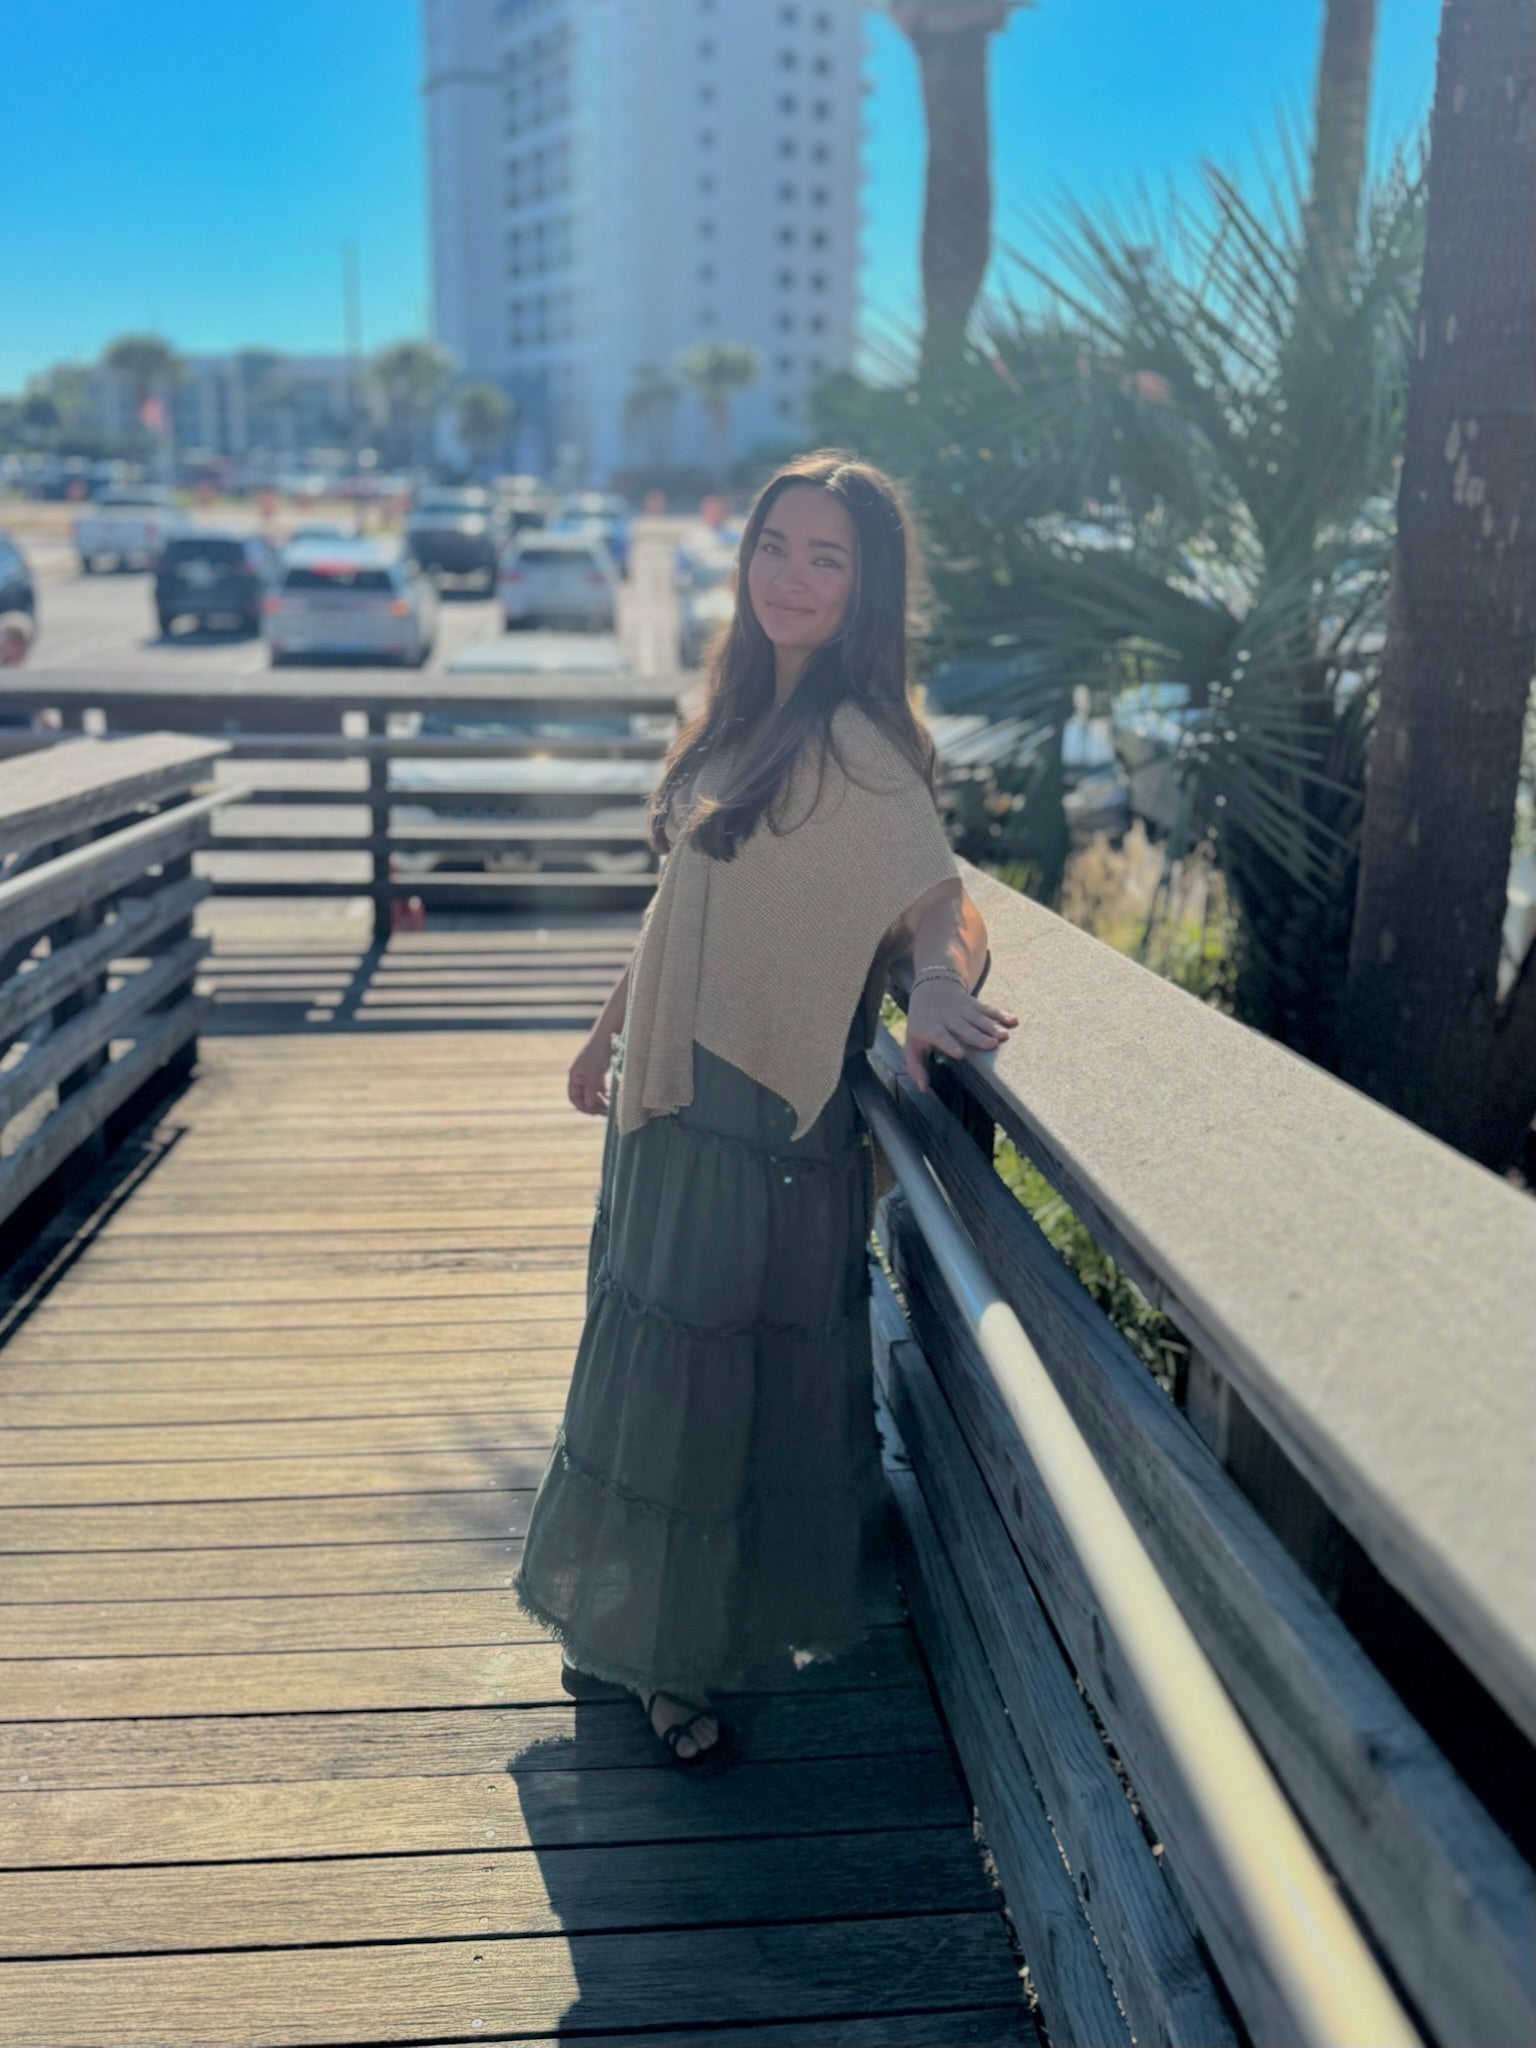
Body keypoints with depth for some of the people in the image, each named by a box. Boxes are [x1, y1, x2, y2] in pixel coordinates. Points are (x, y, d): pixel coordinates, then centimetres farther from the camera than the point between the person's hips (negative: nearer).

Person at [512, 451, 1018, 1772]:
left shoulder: (857, 745, -17)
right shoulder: (747, 711, 8)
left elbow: (940, 900, -26)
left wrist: (942, 978, -48)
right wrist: (613, 1028, 22)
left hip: (765, 1122, -8)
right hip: (675, 1087, 8)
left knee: (709, 1386, 3)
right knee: (651, 1358, 19)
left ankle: (694, 1661, 24)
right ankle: (639, 1635, 38)